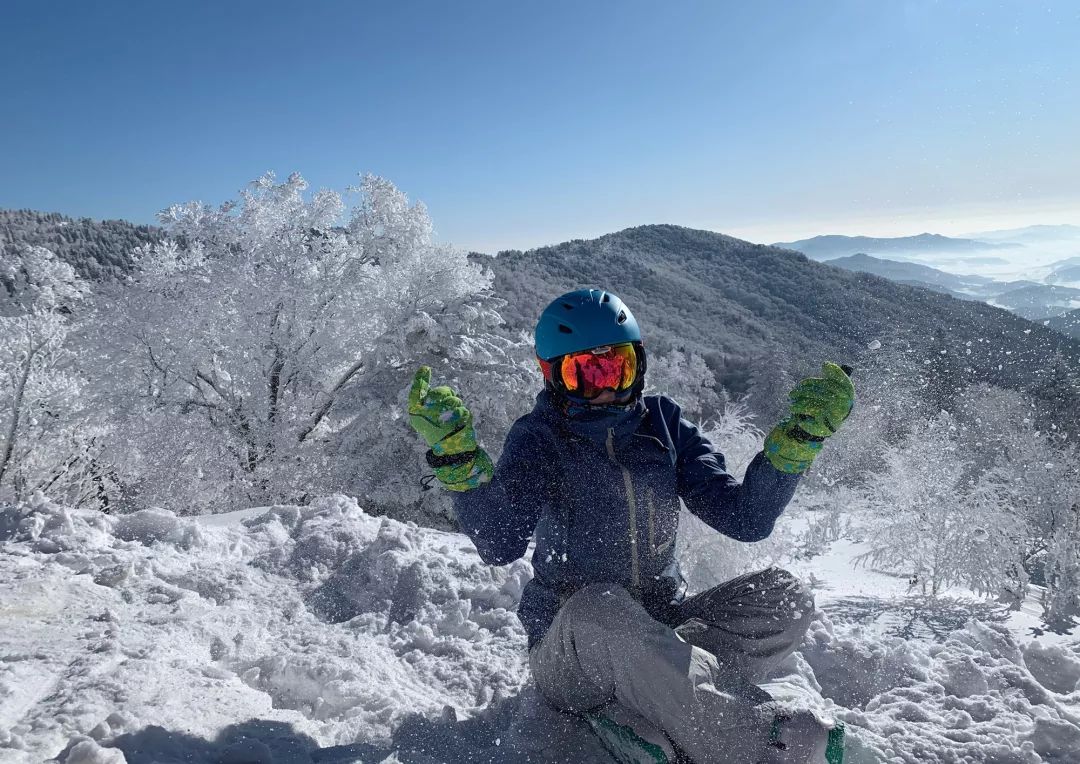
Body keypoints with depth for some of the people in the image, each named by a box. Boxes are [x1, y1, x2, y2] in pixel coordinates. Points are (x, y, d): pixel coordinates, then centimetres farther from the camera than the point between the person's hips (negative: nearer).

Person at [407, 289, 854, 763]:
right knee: (600, 605, -36)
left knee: (784, 595, -14)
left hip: (659, 632, 4)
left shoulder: (662, 422, 3)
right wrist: (457, 456, -37)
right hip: (571, 651, -4)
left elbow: (745, 518, -4)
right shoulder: (539, 439, -7)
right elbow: (500, 544, -24)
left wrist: (801, 435, -13)